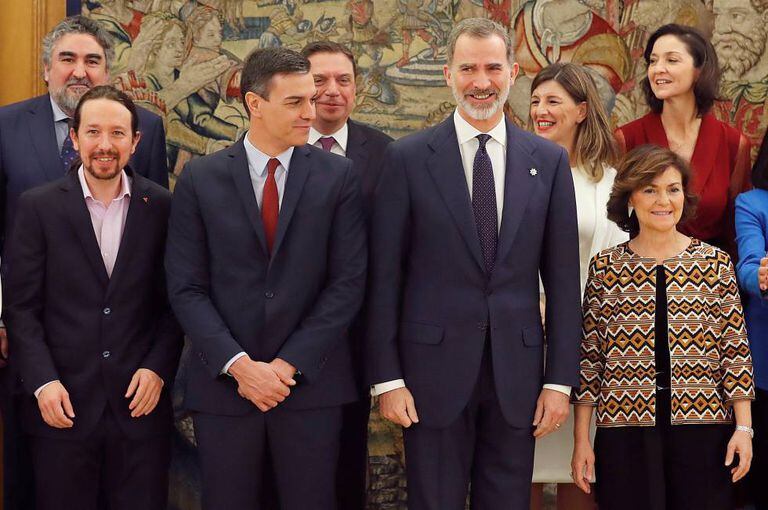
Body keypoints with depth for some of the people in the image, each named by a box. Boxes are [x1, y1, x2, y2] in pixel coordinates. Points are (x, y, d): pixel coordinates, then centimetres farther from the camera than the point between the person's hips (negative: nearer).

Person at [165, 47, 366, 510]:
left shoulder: (338, 176, 1)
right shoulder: (200, 179, 2)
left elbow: (349, 281, -3)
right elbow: (186, 288, -1)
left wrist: (288, 365, -9)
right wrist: (239, 365, -12)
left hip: (311, 383, 0)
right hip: (224, 384, 0)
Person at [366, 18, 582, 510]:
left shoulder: (549, 161, 5)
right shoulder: (408, 158, -1)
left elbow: (562, 278, 5)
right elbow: (385, 275, -1)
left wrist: (560, 379, 1)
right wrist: (387, 376, -5)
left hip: (517, 371, 2)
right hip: (434, 365, -2)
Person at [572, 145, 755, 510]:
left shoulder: (715, 263, 4)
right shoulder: (605, 268, 3)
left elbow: (735, 352, 3)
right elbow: (589, 358, 4)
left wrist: (744, 427, -2)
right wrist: (581, 439, 2)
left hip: (703, 432, 0)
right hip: (625, 431, 0)